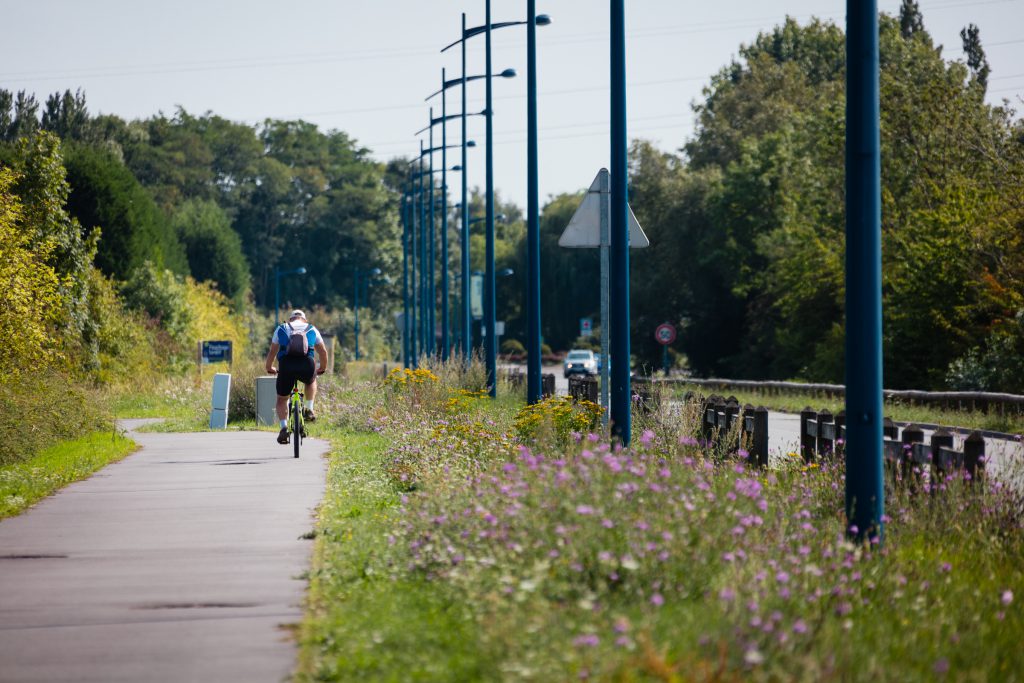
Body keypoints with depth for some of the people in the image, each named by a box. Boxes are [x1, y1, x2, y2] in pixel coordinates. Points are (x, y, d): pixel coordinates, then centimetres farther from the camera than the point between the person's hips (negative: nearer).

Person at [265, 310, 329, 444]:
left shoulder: (281, 329, 22)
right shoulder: (312, 330, 23)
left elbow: (272, 352, 23)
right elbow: (323, 351, 27)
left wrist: (269, 368, 38)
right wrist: (323, 368, 43)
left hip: (286, 365, -1)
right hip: (307, 366, 1)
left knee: (281, 399, 17)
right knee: (311, 381, 37)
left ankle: (284, 428, -1)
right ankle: (309, 410, 22)